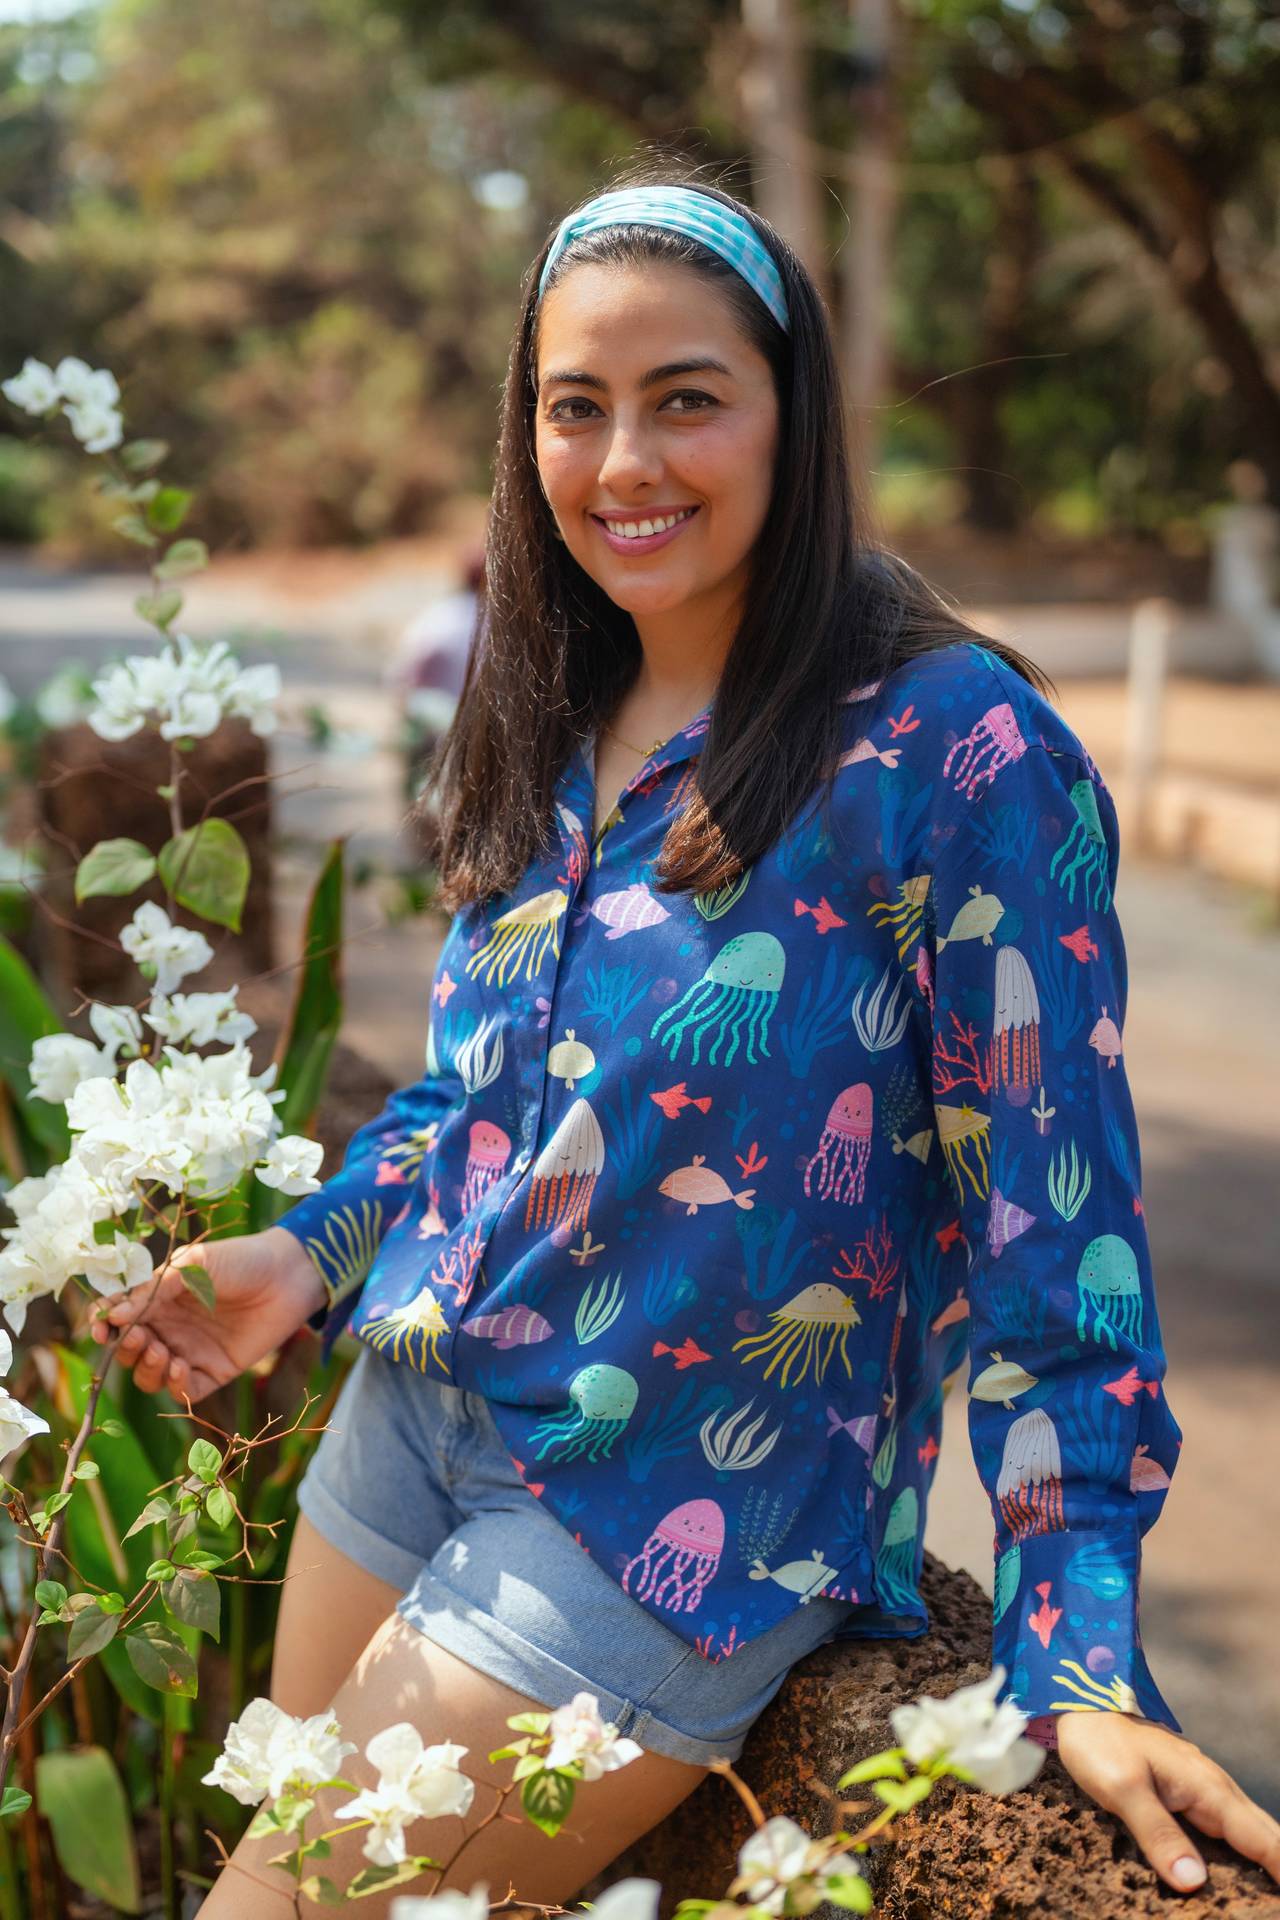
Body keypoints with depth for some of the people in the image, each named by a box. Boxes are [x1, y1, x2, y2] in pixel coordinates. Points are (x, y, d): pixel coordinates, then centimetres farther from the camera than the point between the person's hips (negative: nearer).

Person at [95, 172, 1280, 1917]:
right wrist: (313, 1255, -1)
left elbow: (1047, 1215, -16)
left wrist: (1080, 1660, -18)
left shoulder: (957, 747, -16)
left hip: (678, 1518, -7)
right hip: (407, 1418, 7)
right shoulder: (550, 729, 5)